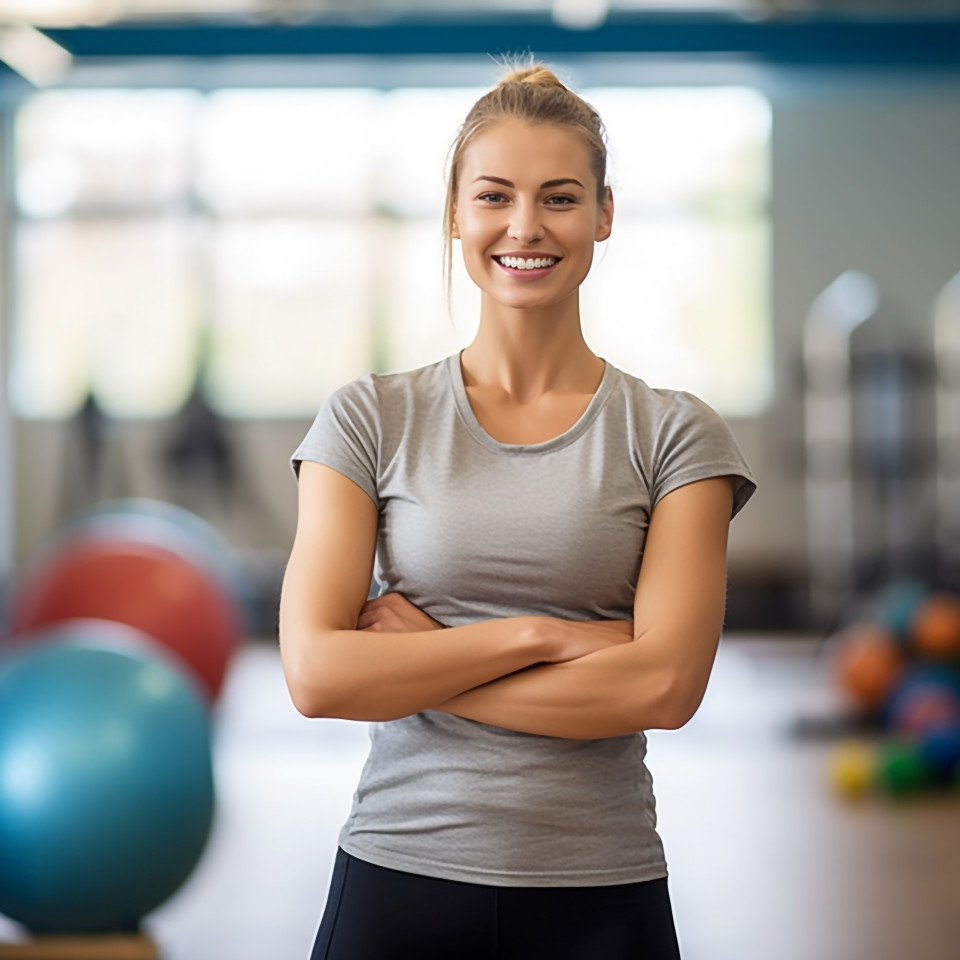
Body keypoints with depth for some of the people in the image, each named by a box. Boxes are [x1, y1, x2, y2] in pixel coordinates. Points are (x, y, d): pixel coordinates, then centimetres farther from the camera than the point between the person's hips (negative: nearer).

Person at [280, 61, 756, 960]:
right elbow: (316, 673, -8)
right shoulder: (370, 419, 2)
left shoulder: (674, 435, 1)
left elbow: (664, 685, -11)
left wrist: (417, 667, -9)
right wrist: (536, 634, -12)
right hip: (396, 881, 1)